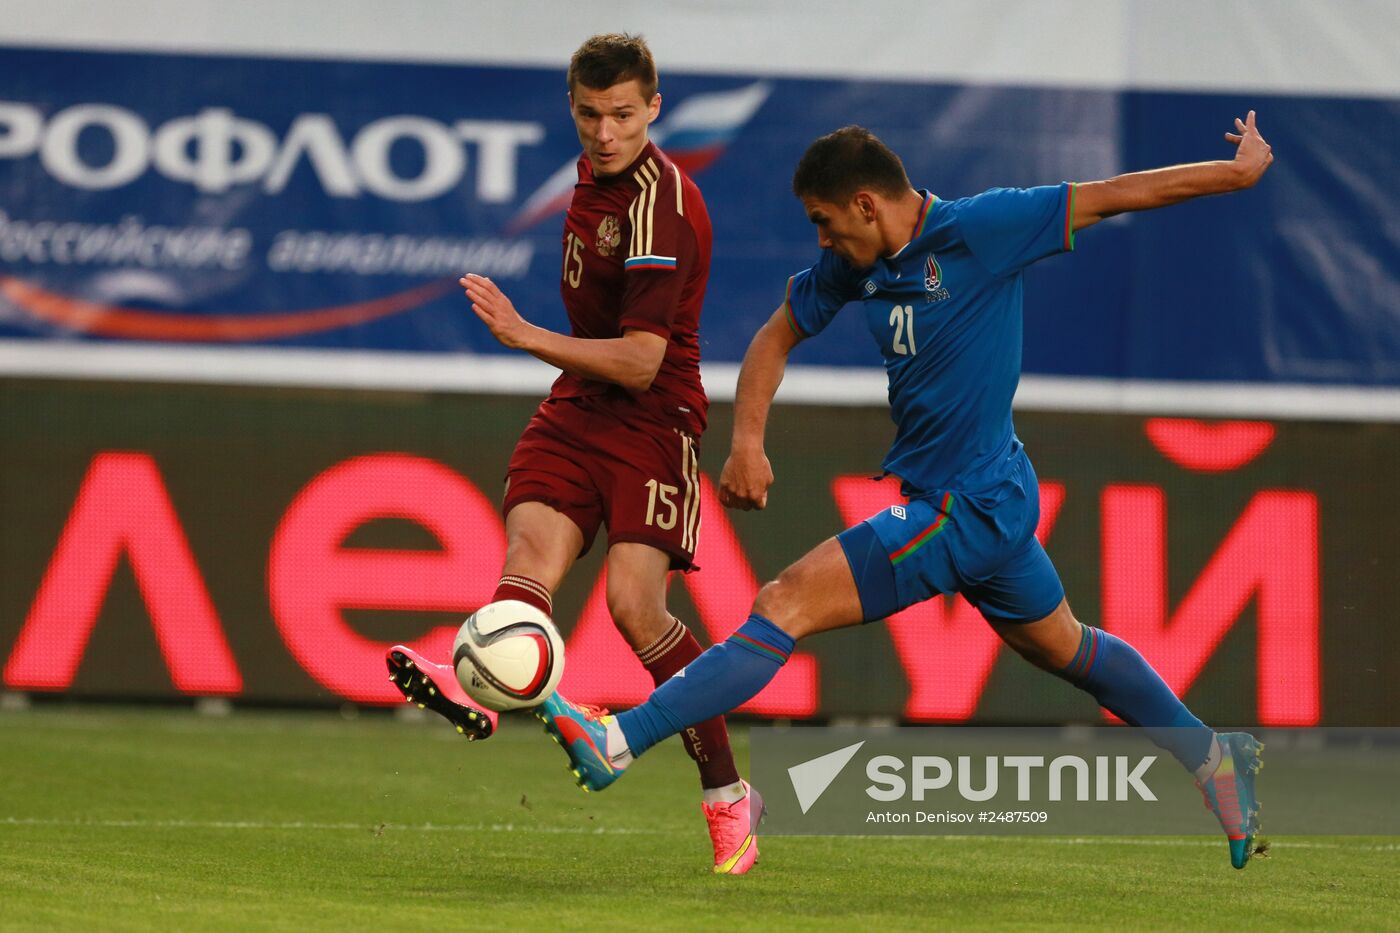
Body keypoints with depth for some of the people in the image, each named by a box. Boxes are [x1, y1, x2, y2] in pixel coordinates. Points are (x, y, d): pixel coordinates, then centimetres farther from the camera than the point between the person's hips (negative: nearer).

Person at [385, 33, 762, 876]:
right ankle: (478, 687, -50)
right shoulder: (594, 173, 11)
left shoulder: (660, 207, -18)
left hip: (651, 419, -8)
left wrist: (530, 337, -26)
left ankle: (728, 797, -5)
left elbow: (639, 363, -22)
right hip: (577, 406, 8)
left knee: (635, 602, -18)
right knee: (532, 547, -20)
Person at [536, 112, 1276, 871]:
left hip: (968, 508, -9)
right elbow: (777, 337, 13)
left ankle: (619, 743, -18)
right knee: (1063, 649, 25)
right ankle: (1215, 758, 40)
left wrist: (1237, 171, -4)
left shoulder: (979, 231, -18)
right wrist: (748, 440, -4)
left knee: (786, 605, -15)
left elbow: (1110, 196, -12)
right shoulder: (852, 266, 4)